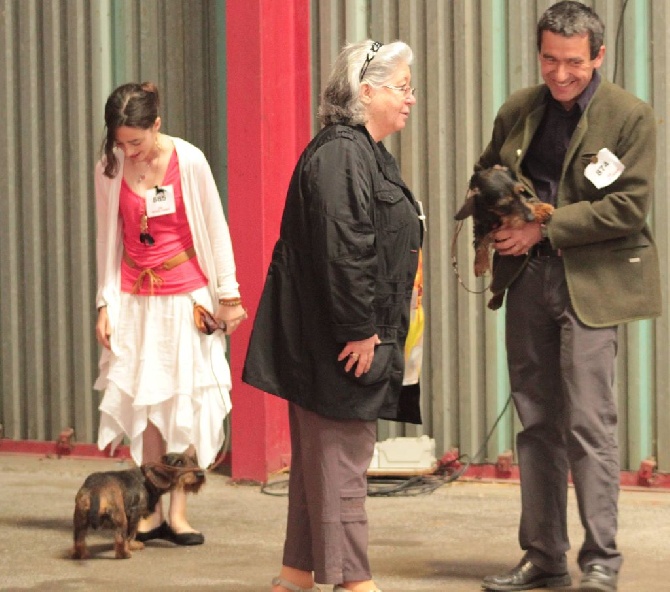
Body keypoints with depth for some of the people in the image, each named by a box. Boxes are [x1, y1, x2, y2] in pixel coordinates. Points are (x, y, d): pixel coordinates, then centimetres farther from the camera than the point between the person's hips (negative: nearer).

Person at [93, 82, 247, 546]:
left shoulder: (189, 161, -10)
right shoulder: (109, 169, -3)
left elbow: (216, 229, -2)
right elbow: (109, 239, 6)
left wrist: (228, 294, 0)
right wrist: (105, 303, 3)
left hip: (187, 295, -2)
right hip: (135, 298, 2)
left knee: (185, 400, -3)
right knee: (145, 403, 1)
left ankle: (178, 511, 2)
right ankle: (150, 513, 4)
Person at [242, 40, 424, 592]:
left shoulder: (365, 154, 18)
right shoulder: (340, 155, -17)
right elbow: (343, 250, -24)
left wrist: (373, 330, 22)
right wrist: (360, 330, -23)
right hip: (335, 340, -11)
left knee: (321, 457, 14)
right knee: (341, 457, -4)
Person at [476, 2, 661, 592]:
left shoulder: (631, 117, -6)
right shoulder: (518, 111, 9)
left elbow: (629, 205, -13)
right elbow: (486, 176, 21)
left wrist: (543, 229, -15)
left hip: (590, 283, -5)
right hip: (529, 279, 5)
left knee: (588, 423, -8)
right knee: (538, 424, 9)